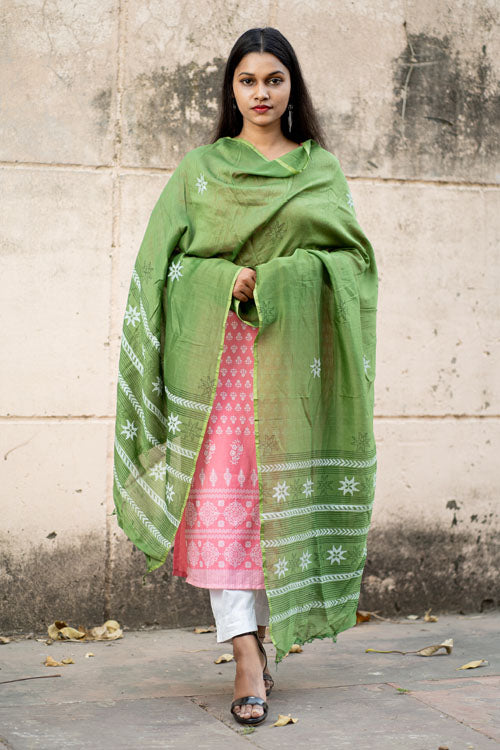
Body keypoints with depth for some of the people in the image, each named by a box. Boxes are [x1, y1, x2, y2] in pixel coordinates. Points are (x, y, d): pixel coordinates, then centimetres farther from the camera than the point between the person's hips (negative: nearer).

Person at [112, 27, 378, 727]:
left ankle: (262, 631, 16)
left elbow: (354, 254, 6)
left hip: (295, 351, 1)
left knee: (284, 491, 0)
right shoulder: (201, 166, 12)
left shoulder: (323, 170, 14)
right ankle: (248, 658, -12)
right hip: (217, 348, -1)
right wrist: (228, 279, -11)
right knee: (223, 493, -10)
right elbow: (163, 257, 6)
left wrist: (282, 276, -11)